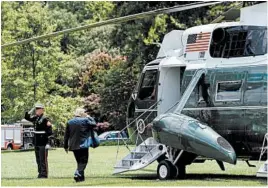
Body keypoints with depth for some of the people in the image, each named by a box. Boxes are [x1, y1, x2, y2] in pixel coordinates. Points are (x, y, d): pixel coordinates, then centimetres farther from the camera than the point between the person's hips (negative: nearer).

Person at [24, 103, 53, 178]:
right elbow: (27, 117, 21)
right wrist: (31, 110, 9)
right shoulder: (35, 118, 10)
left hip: (42, 143, -8)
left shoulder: (45, 119, -12)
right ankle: (40, 173, 19)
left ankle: (44, 174, 0)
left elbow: (49, 132, -12)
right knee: (38, 159, 12)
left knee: (43, 159, -4)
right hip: (36, 143, 8)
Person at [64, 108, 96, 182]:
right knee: (83, 161, 0)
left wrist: (66, 146, 13)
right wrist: (89, 117, 14)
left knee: (79, 161, 16)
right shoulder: (85, 120, -6)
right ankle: (78, 173, -21)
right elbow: (94, 124, 1)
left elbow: (66, 135, 8)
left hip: (73, 146, 5)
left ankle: (81, 177, 17)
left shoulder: (69, 122, 7)